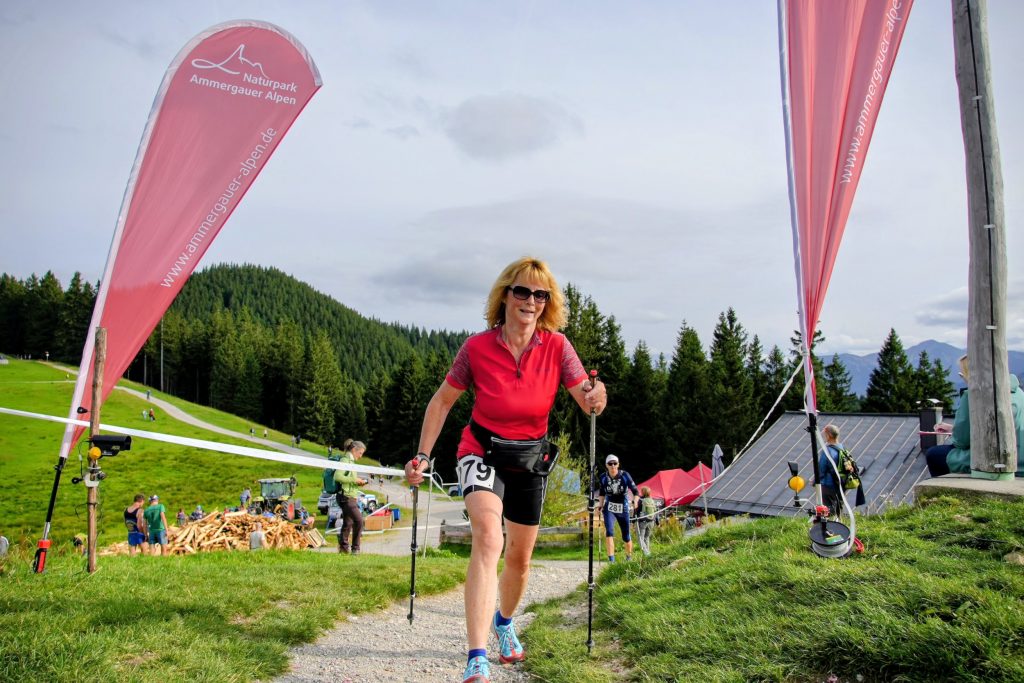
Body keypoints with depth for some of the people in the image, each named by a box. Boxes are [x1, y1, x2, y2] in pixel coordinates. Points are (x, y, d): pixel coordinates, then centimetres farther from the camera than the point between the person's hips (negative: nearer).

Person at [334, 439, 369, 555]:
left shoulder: (351, 461, 18)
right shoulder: (345, 460, -11)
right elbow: (337, 476, -24)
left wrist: (358, 482, 8)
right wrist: (354, 480, -18)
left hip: (351, 497, 10)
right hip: (346, 497, -10)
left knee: (348, 523, 15)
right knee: (359, 520, -13)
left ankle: (343, 546, 25)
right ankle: (355, 548, -7)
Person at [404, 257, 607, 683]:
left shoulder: (556, 347, -12)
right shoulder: (477, 348, -15)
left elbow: (586, 401, -16)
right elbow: (442, 401, -4)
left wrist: (596, 398, -40)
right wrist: (423, 456, -8)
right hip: (482, 452, -3)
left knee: (520, 557, 15)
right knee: (488, 539, -28)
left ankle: (504, 622, 47)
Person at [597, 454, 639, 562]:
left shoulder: (625, 475, -13)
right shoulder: (603, 477, -6)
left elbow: (635, 490, -11)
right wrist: (600, 504, -4)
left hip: (623, 508, 0)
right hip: (609, 508, 0)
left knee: (626, 536, 9)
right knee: (609, 531, -23)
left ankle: (629, 557, 35)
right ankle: (611, 559, -22)